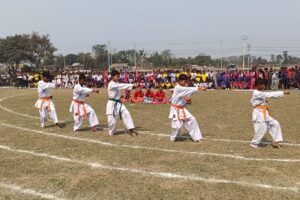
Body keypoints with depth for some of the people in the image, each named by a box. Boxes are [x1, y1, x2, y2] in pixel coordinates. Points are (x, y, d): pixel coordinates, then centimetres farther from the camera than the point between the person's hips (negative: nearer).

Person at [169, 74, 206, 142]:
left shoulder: (181, 88, 9)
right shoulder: (178, 88, -20)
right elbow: (188, 89, -29)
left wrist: (186, 102, 1)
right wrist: (199, 88, -32)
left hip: (182, 109, 9)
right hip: (176, 110, -9)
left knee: (192, 119, 0)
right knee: (178, 125, -10)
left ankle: (196, 137, 7)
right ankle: (173, 137, 21)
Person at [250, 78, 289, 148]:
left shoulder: (259, 93, 13)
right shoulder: (257, 93, -19)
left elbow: (252, 101, 23)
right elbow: (270, 94, -25)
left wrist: (264, 101, 12)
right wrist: (283, 92, -25)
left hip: (264, 113, 10)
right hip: (258, 113, -10)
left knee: (275, 124, 7)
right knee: (261, 129, -8)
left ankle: (275, 142, 14)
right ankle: (254, 143, 13)